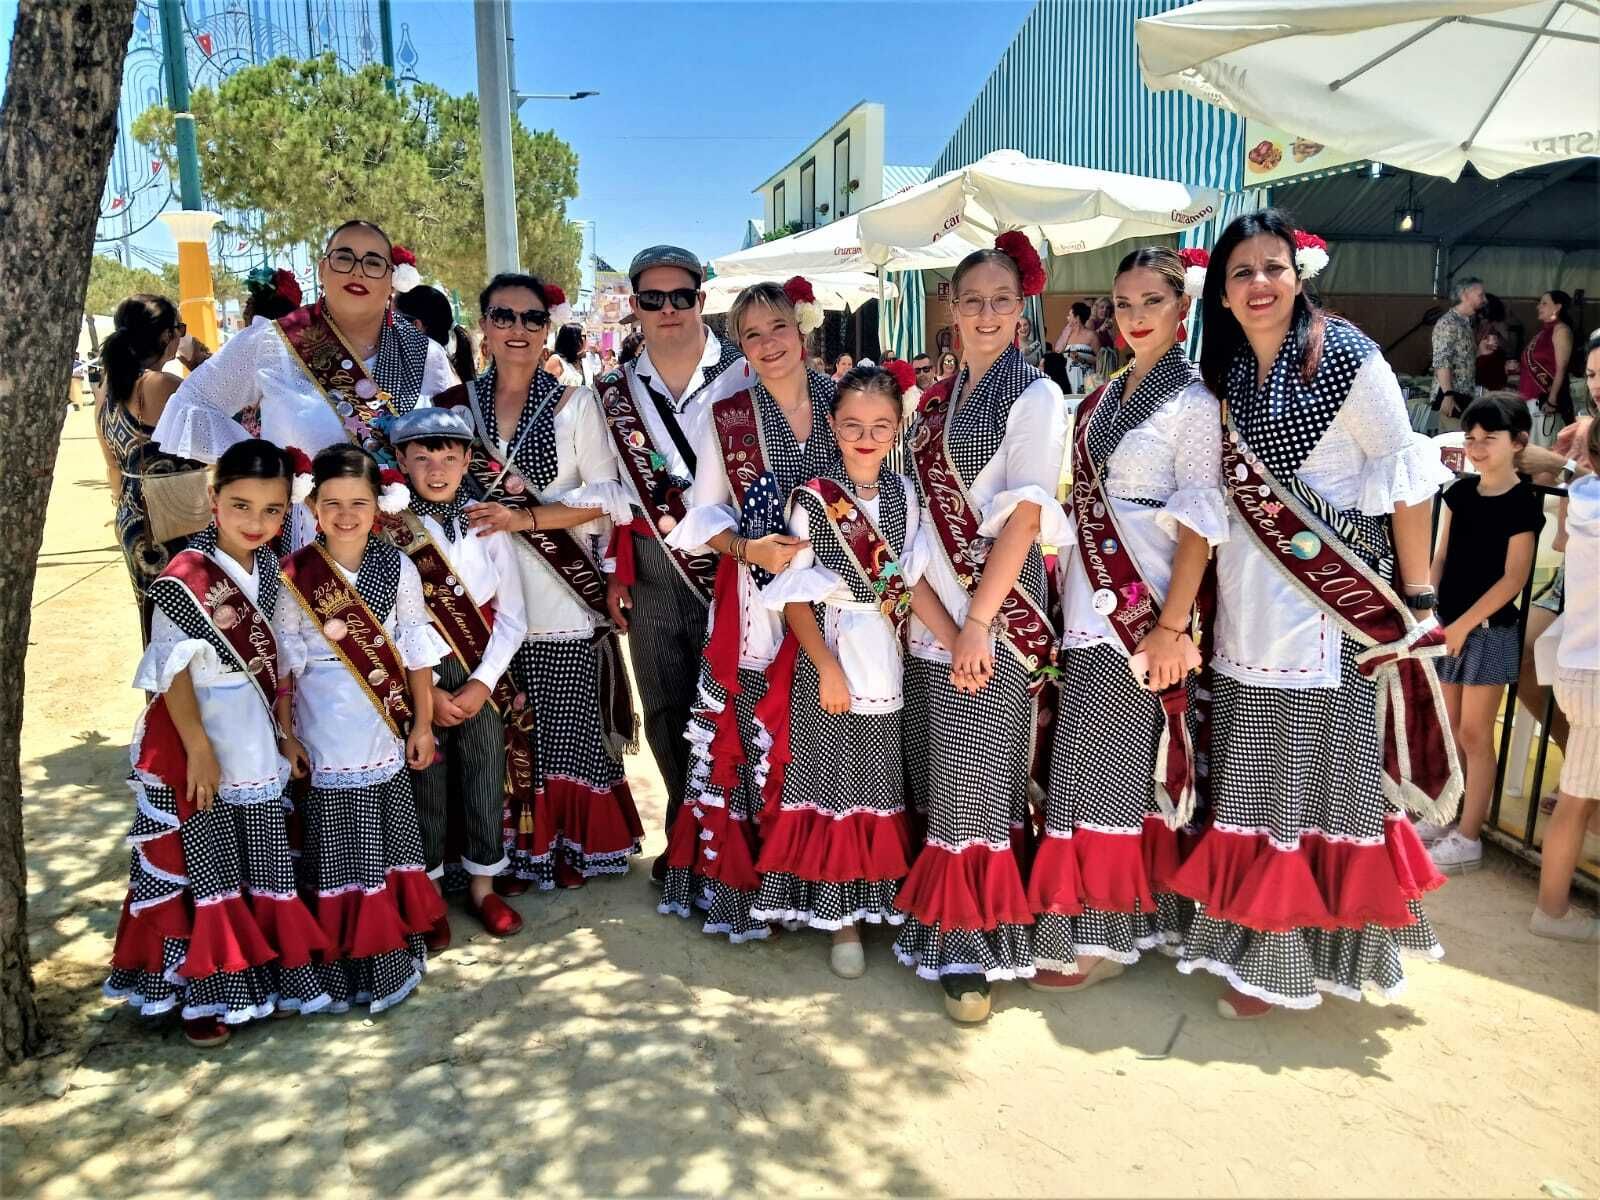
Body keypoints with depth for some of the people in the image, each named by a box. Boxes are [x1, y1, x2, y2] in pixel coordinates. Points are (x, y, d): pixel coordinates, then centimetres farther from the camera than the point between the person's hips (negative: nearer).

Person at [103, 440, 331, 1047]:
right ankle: (205, 989, 21)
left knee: (265, 861, 15)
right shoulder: (186, 576, -18)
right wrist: (199, 748, -18)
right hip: (198, 738, -6)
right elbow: (173, 671, -17)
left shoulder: (270, 568, 2)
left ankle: (267, 971, 32)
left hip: (257, 739, 6)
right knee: (207, 867, 6)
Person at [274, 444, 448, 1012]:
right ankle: (338, 967, 20)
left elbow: (417, 651, 2)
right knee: (335, 854, 6)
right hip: (324, 744, -1)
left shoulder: (397, 569, -2)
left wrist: (423, 722, 3)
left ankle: (391, 959, 25)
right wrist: (286, 733, -3)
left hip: (385, 737, 2)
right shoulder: (294, 577, -6)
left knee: (387, 848, 11)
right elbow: (283, 663, -2)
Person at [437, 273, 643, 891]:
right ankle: (513, 850, 21)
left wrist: (524, 518, -14)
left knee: (567, 724, 3)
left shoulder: (574, 402, 1)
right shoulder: (457, 404, 8)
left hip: (562, 594, -2)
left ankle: (571, 845, 21)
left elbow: (606, 496, -5)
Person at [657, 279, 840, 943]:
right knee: (742, 744, 2)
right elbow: (703, 512, 4)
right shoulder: (724, 417, 2)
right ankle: (740, 883, 18)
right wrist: (746, 548, -14)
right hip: (754, 602, -1)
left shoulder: (844, 402, 4)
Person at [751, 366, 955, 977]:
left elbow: (914, 582, 2)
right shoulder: (812, 499, -7)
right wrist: (827, 668, -14)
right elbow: (793, 596, -8)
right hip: (828, 663, -4)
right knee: (834, 786, 4)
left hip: (887, 663, 4)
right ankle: (840, 916, 16)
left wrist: (959, 642, -10)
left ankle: (876, 899, 29)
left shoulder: (904, 494, 5)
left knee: (881, 785, 13)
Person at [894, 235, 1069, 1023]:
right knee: (934, 774, 11)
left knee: (976, 779, -3)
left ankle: (971, 950, 10)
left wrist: (978, 622, -18)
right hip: (928, 611, 6)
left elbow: (1025, 517, -13)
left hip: (994, 614, -6)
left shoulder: (1034, 397, -5)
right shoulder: (938, 398, 14)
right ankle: (934, 924, 25)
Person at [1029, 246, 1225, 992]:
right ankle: (1124, 916, 24)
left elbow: (1199, 523, -12)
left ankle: (1102, 936, 11)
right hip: (1089, 604, 7)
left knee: (1109, 762, -3)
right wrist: (1062, 589, 12)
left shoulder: (1192, 401, -7)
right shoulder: (1106, 396, 14)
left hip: (1141, 608, -7)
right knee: (1100, 758, 11)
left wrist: (1171, 626, -18)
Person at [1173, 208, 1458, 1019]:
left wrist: (1416, 600, -9)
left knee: (1321, 766, 3)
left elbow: (1405, 472, -8)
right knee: (1253, 774, 11)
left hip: (1337, 598, -5)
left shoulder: (1346, 354, -9)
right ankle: (1259, 940, 26)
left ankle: (1293, 954, 17)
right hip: (1248, 600, 6)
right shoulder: (1224, 370, 8)